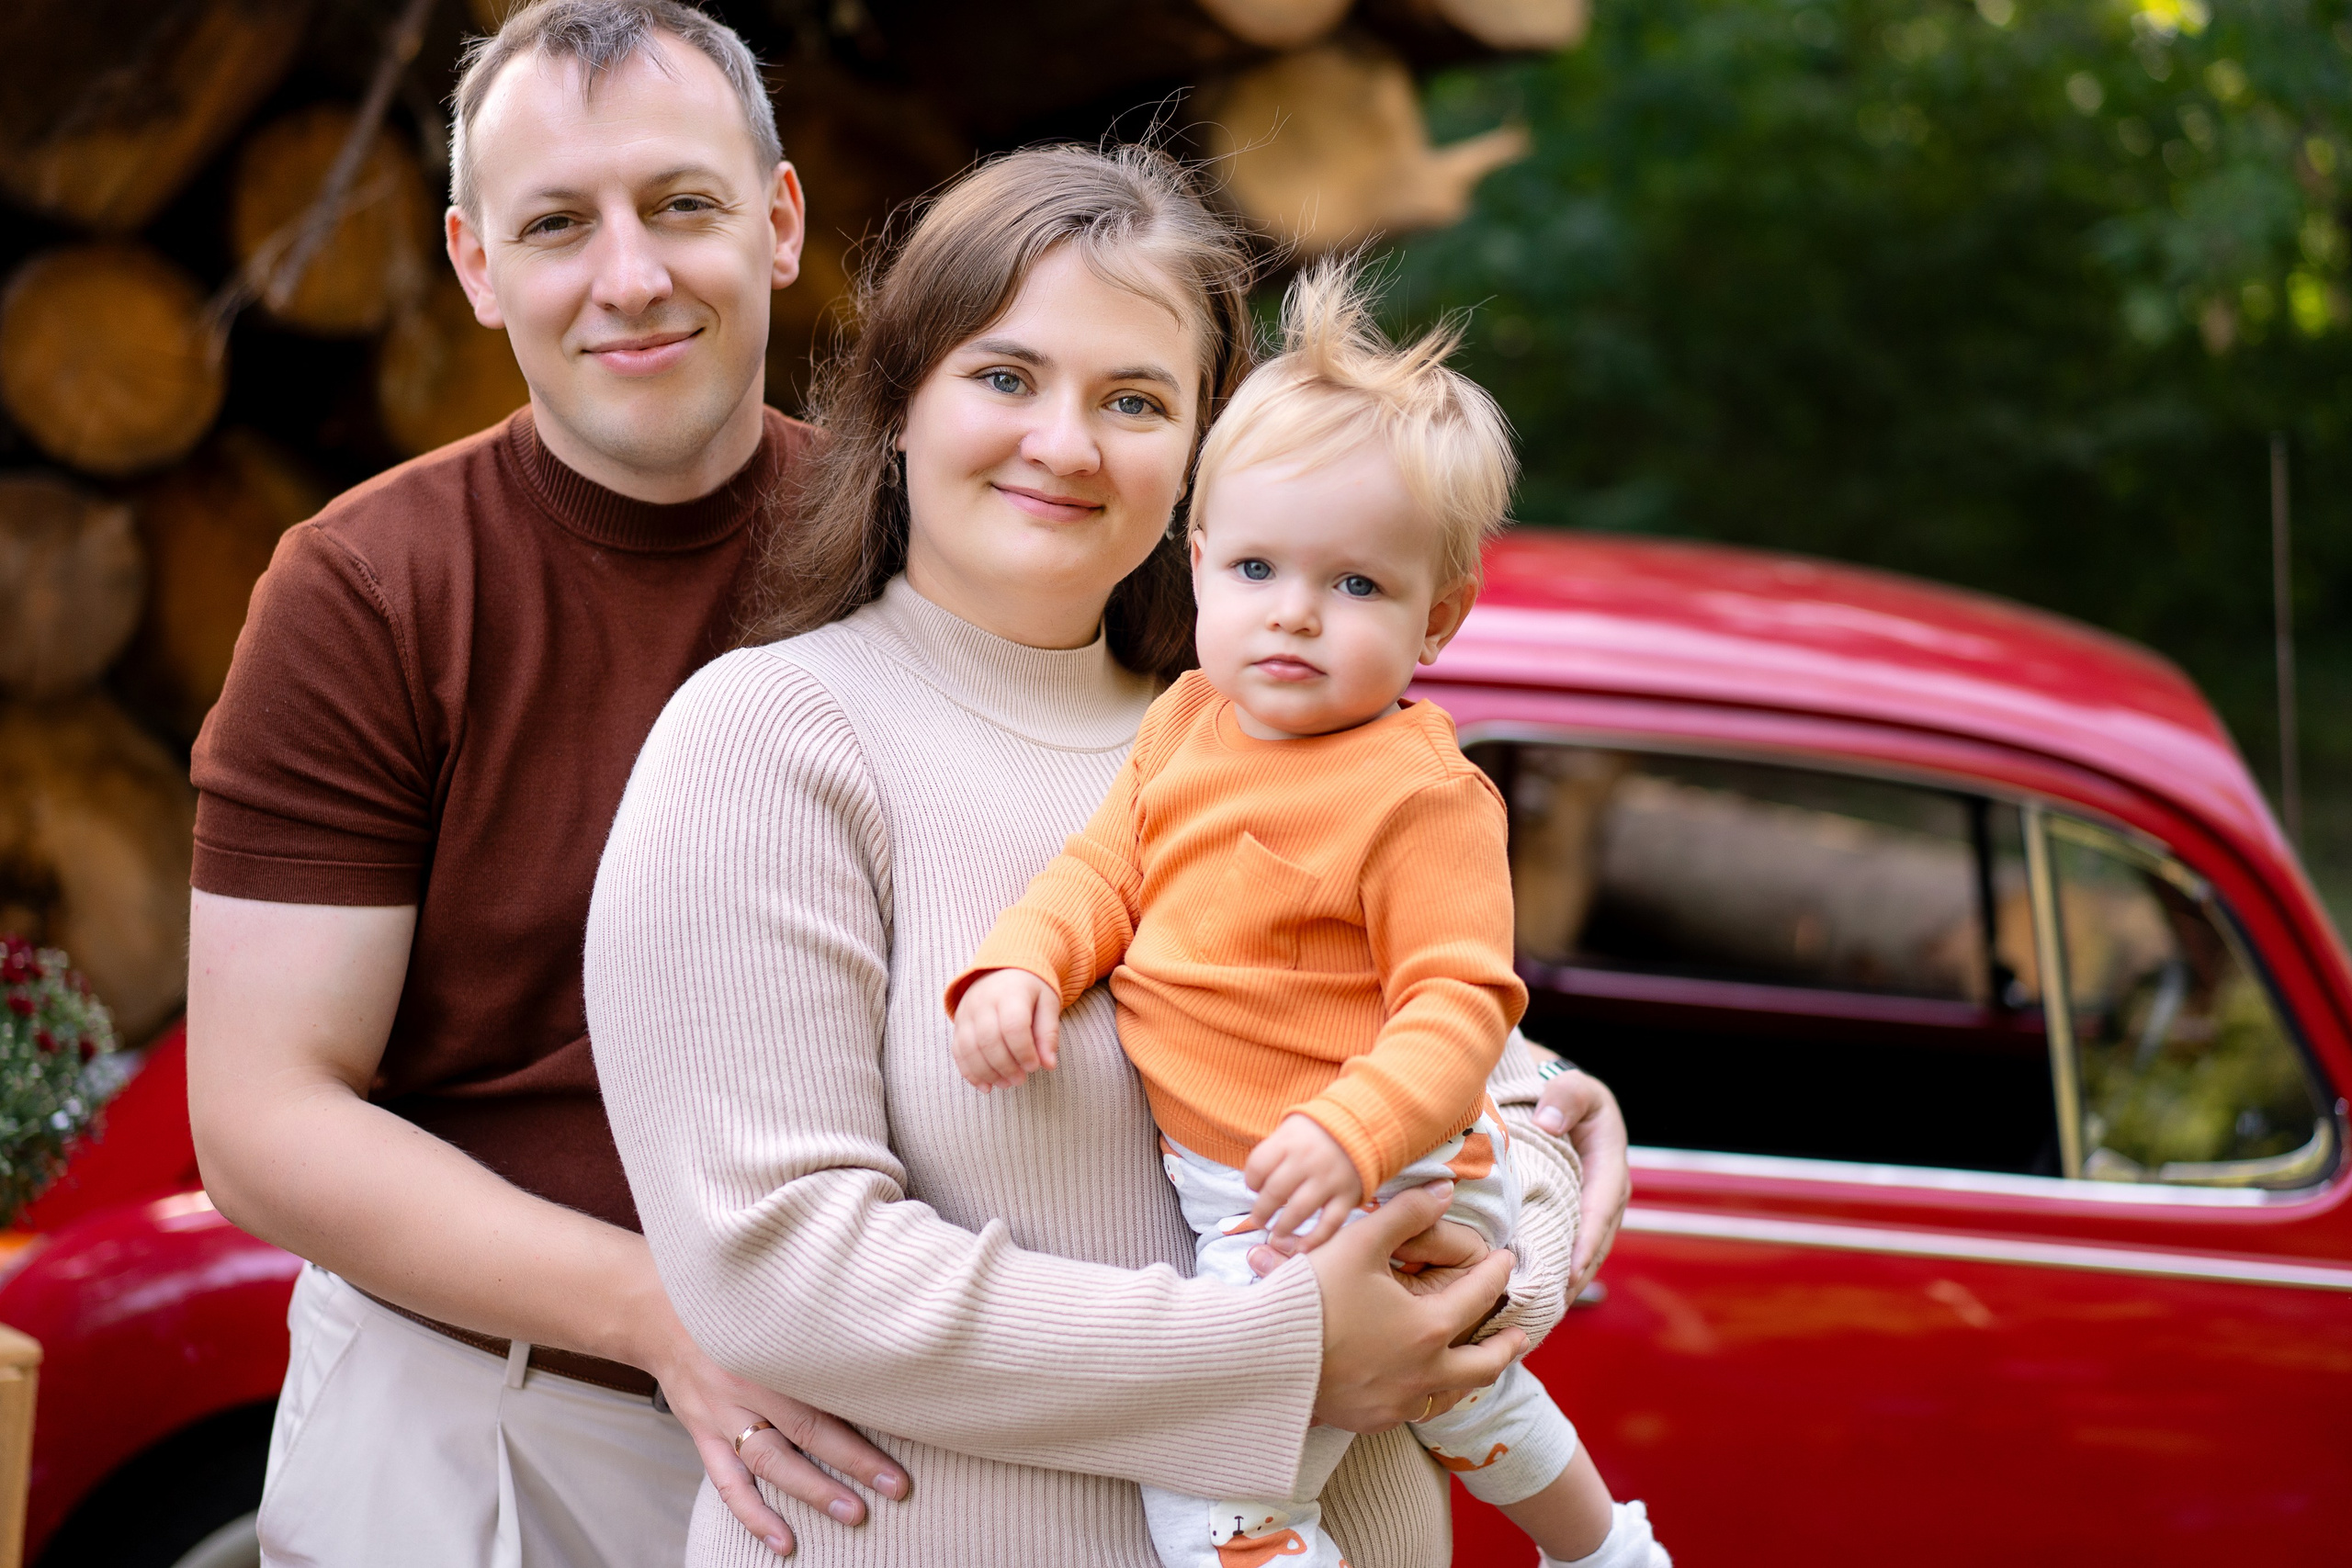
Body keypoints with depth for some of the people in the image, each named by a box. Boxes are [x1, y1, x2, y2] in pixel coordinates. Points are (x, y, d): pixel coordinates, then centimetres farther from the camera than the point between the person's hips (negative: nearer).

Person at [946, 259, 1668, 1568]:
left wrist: (1354, 1134, -41)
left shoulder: (1422, 794, -22)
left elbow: (1460, 1006, -25)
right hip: (1231, 1191, 9)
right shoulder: (1189, 721, 1)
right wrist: (1020, 967, -15)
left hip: (1364, 1204, -9)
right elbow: (1107, 872, 6)